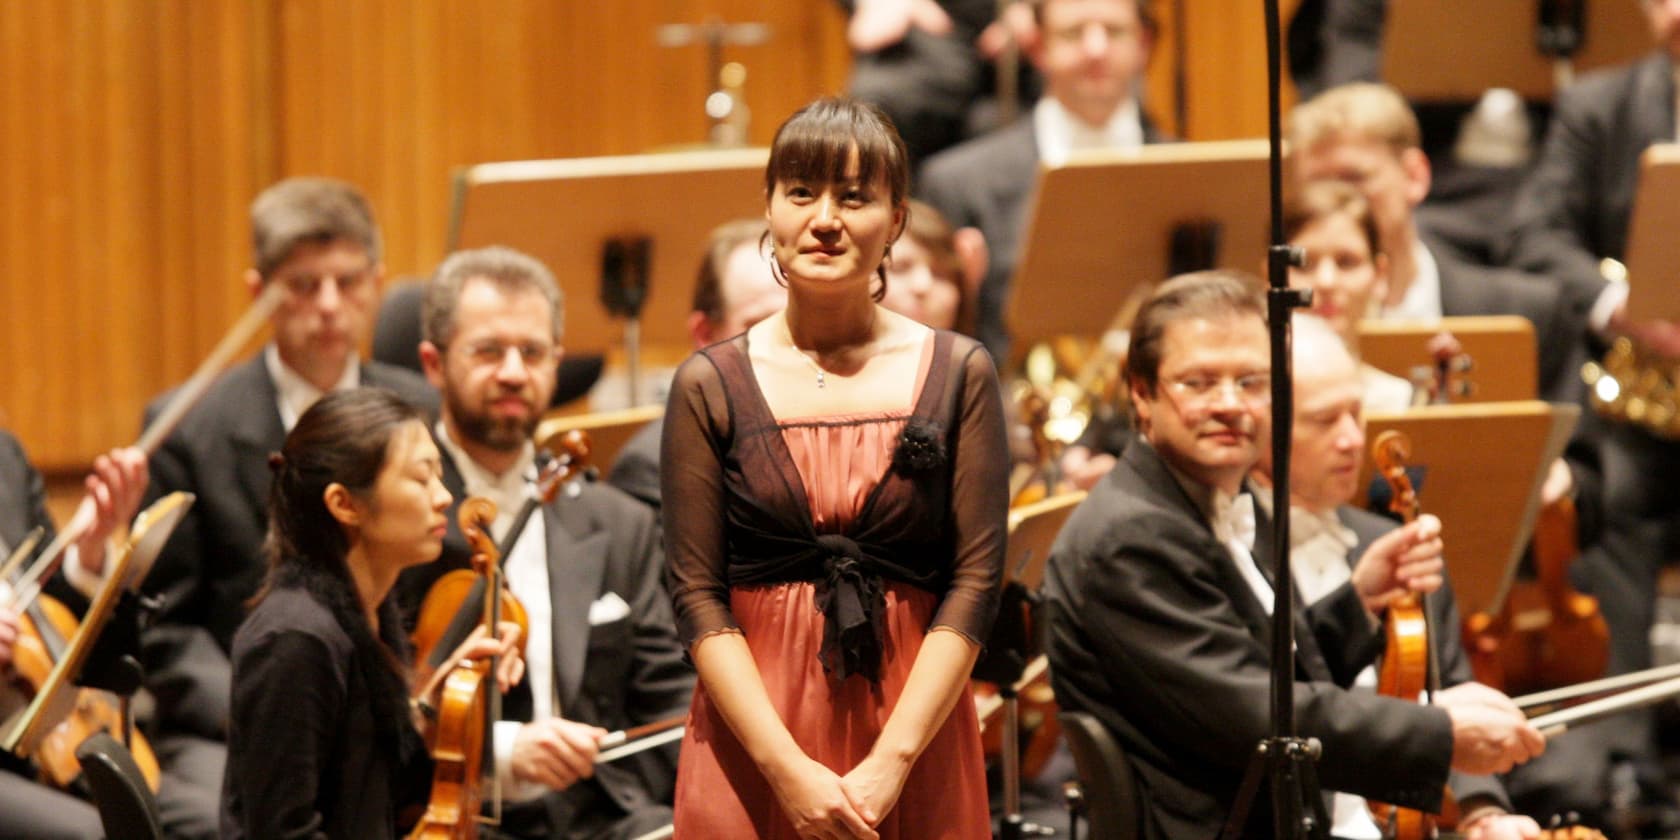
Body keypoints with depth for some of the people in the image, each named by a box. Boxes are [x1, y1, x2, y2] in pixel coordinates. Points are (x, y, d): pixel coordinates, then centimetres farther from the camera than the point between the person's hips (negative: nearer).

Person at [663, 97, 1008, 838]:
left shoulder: (957, 375, 1)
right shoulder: (710, 386, 1)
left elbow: (976, 581, -4)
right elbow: (697, 594, -4)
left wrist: (890, 762, -14)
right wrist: (787, 768, -15)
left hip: (912, 735, 0)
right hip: (754, 747, 0)